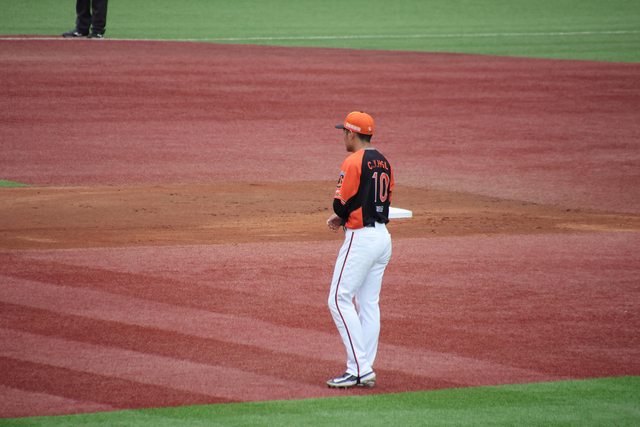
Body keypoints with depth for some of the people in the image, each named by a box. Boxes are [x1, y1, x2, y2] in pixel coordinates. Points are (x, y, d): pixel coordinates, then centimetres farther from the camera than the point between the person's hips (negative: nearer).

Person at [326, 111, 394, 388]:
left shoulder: (353, 162, -13)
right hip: (383, 236, 9)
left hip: (361, 238, -9)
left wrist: (339, 217, 8)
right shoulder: (384, 163, 14)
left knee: (340, 300, -5)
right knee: (368, 304, 10)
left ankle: (358, 368, -11)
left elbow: (342, 204, -16)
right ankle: (366, 371, 9)